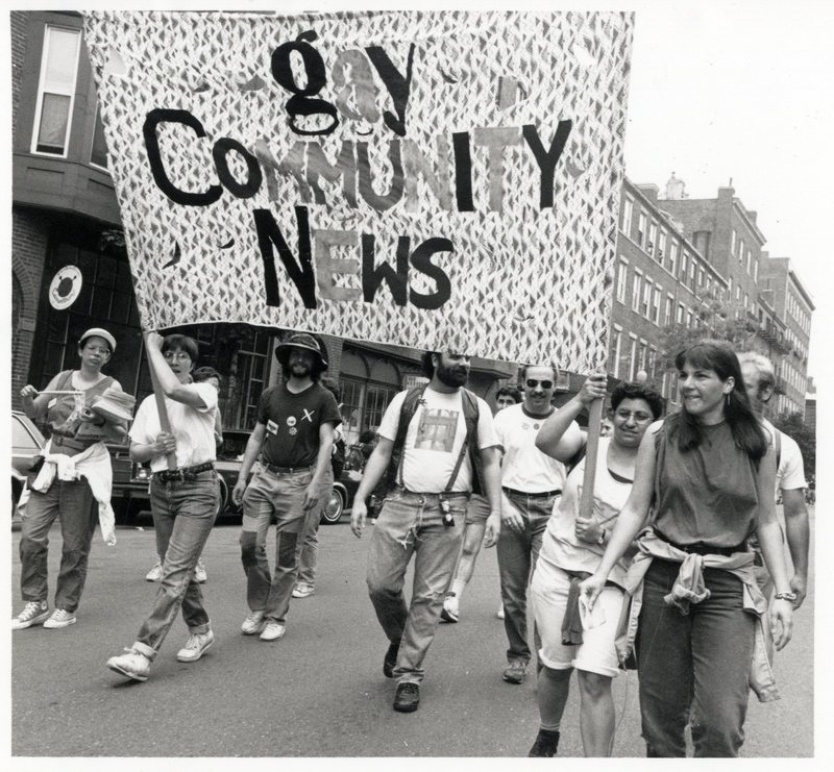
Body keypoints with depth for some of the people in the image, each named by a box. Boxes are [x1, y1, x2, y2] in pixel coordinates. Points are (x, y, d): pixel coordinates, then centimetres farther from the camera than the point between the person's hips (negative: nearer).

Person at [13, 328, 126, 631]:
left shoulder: (111, 386, 3)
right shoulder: (62, 378, 13)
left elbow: (121, 434, 0)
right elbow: (35, 413, 14)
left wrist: (100, 422, -19)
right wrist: (27, 398, -7)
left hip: (86, 468, -3)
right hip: (52, 461, 3)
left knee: (75, 544, -1)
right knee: (31, 536, -3)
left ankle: (66, 606, 12)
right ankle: (35, 603, 9)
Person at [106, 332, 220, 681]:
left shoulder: (205, 391, -4)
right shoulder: (149, 403, 12)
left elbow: (173, 390, -26)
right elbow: (134, 452, 12)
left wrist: (152, 345, -14)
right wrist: (155, 448, -11)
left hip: (198, 487, -6)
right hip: (161, 487, 6)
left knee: (175, 571, -14)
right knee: (177, 569, 11)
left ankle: (143, 651, -19)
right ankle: (200, 631, 29)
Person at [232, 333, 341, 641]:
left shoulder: (323, 399, 0)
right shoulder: (270, 396, 12)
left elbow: (326, 442, -6)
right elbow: (256, 437, 16)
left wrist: (316, 483, -17)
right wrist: (242, 477, 11)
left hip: (297, 481, -4)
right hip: (265, 477, 4)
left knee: (286, 554, 2)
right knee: (250, 542, -3)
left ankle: (276, 617, 13)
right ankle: (257, 609, 14)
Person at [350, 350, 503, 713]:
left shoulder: (476, 407, 8)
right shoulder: (405, 400, 8)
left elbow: (489, 462, 8)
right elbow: (382, 452, 8)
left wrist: (495, 511, -2)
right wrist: (360, 498, -1)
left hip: (448, 510, -1)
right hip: (401, 502, 1)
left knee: (429, 596, 1)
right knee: (380, 583, -1)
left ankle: (408, 674, 13)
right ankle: (399, 638, 29)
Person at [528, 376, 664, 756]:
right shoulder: (589, 446, 1)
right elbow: (544, 440, -19)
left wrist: (602, 534, -20)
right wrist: (580, 401, -28)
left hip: (607, 579, -1)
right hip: (556, 567, 2)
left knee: (595, 678, -12)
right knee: (556, 664, 13)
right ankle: (547, 737, 39)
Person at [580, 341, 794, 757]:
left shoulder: (757, 447, 3)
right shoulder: (659, 436, 2)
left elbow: (766, 522, 9)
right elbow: (635, 509, 4)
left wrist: (782, 592, 3)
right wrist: (602, 573, -2)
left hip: (727, 586, 0)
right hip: (662, 580, 1)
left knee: (721, 724, -8)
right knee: (661, 712, 8)